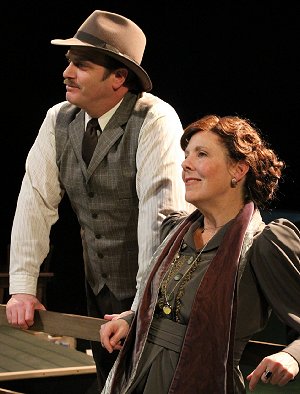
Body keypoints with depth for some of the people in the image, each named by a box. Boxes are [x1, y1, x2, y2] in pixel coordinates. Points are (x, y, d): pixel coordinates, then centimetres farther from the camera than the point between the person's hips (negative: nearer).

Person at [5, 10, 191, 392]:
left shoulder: (154, 120, -20)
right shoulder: (58, 120, -1)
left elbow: (162, 211, -26)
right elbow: (35, 202, -1)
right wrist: (22, 287, -8)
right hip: (100, 289, 6)